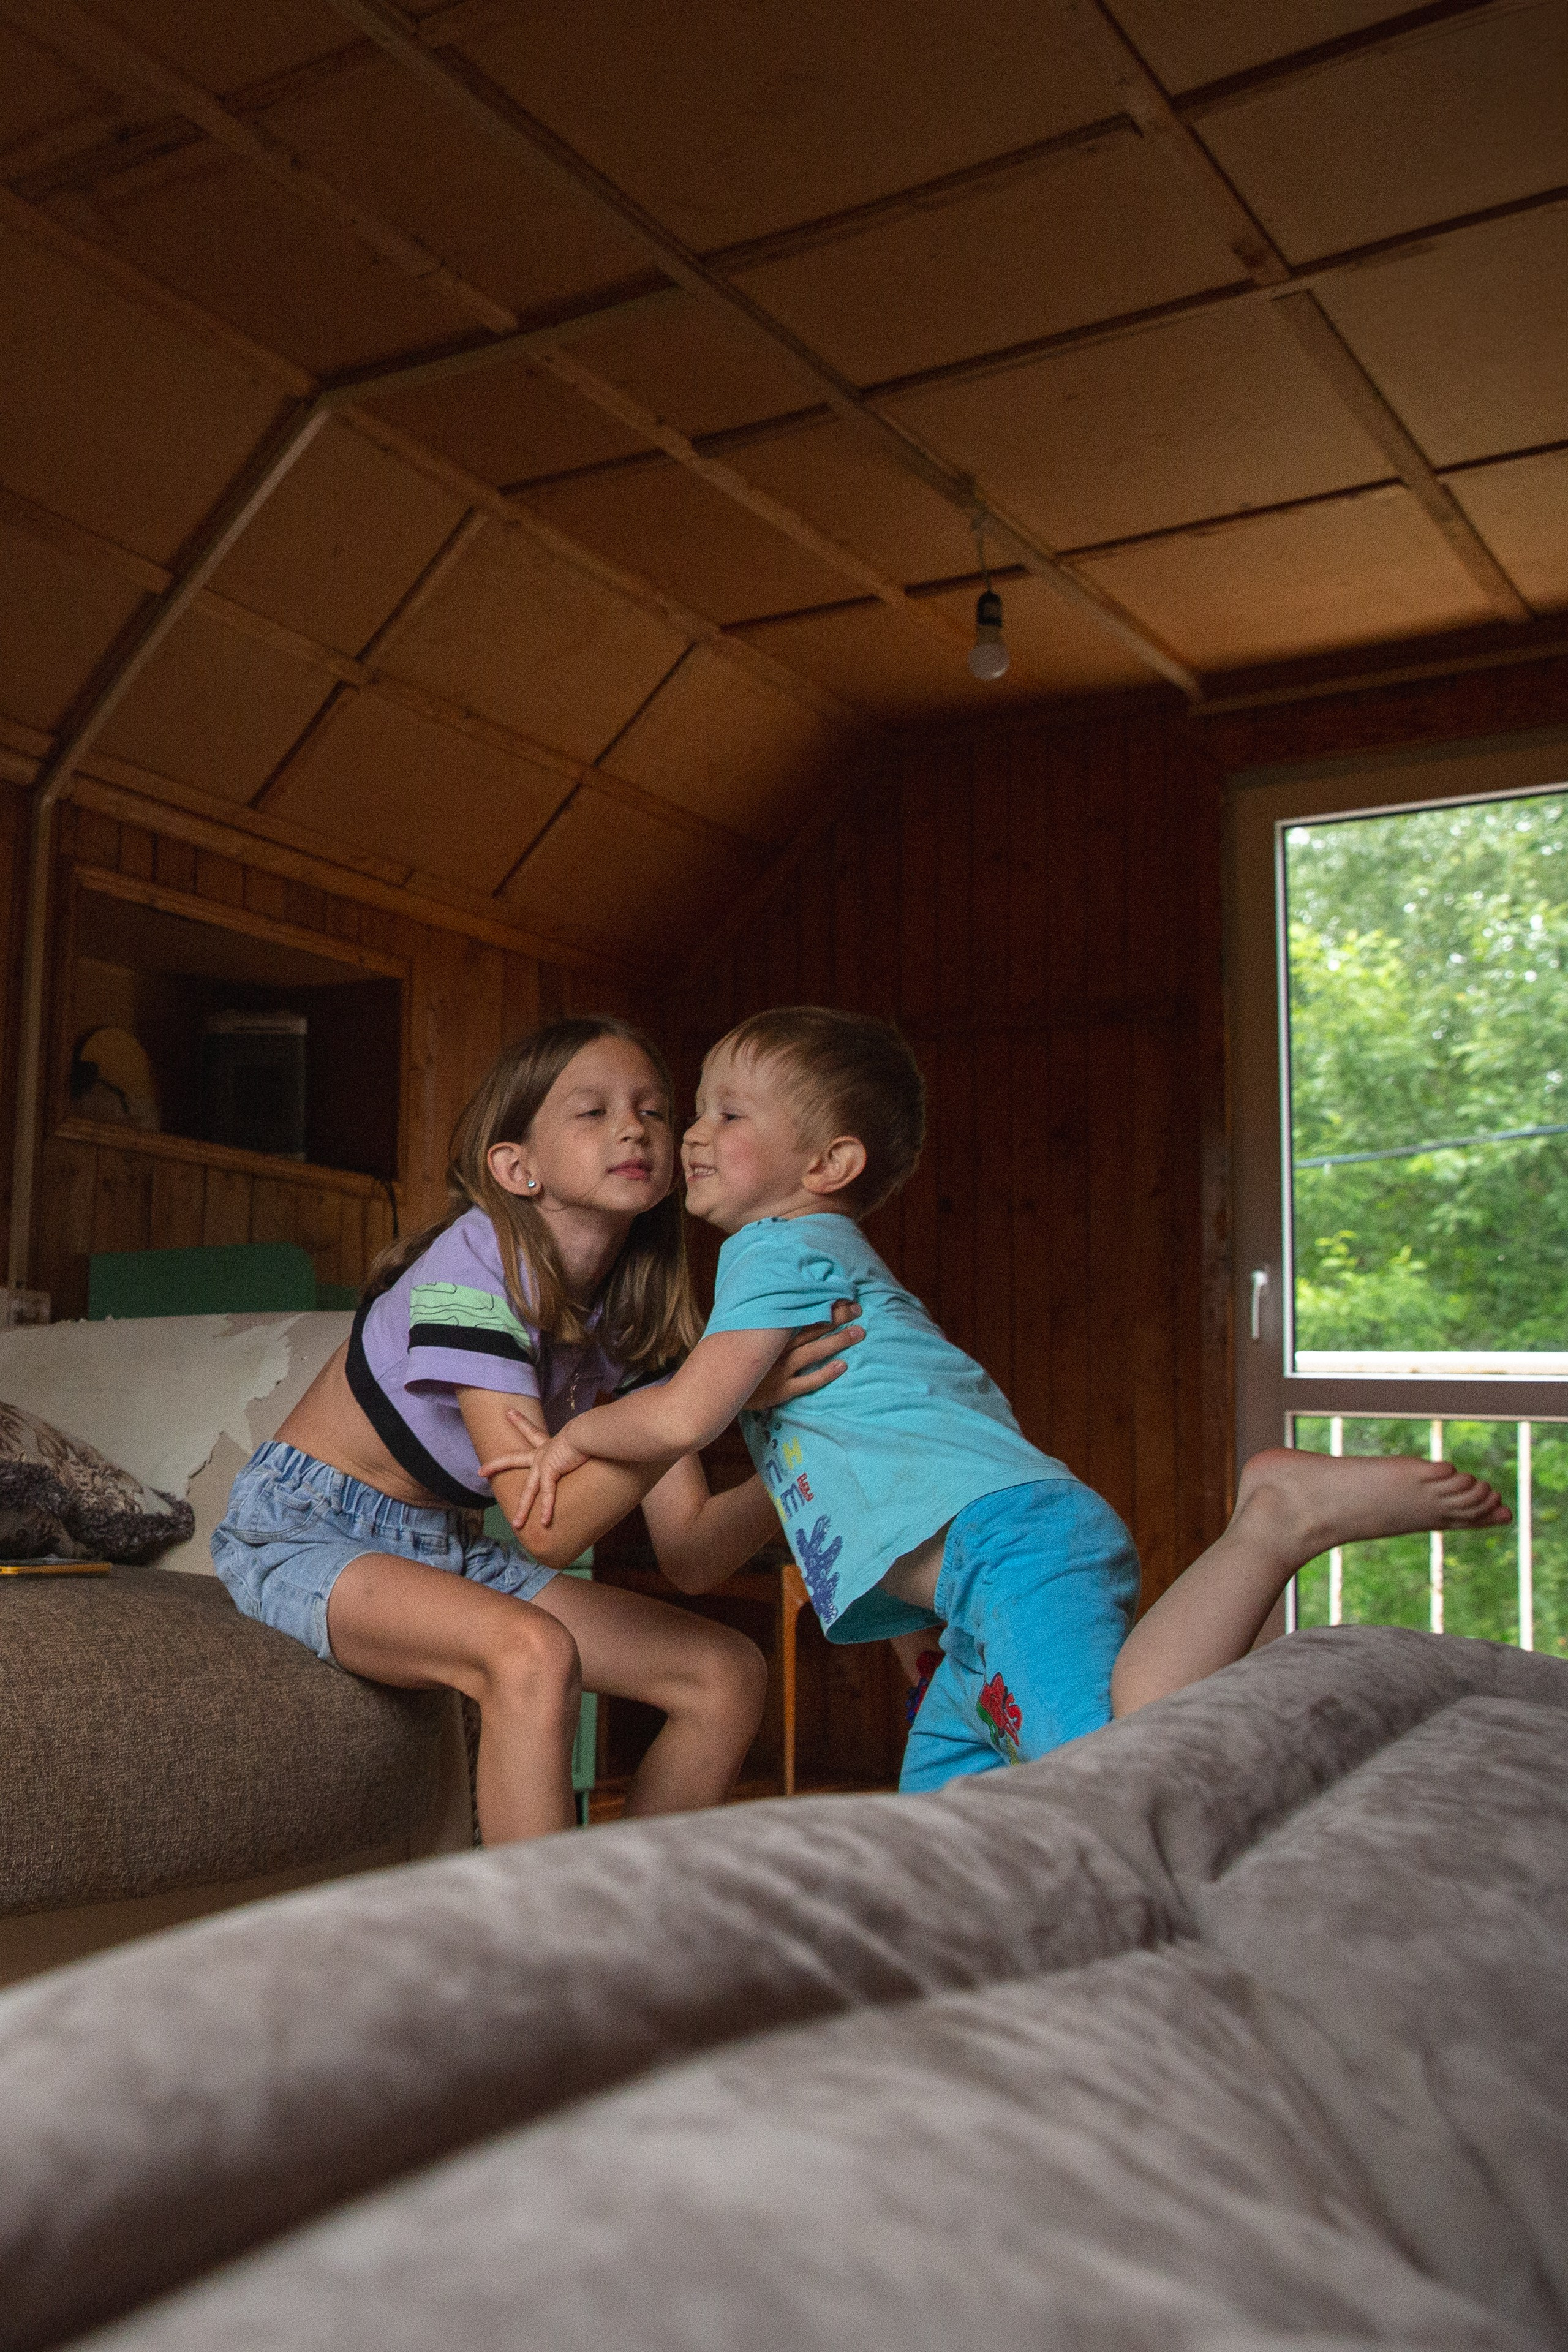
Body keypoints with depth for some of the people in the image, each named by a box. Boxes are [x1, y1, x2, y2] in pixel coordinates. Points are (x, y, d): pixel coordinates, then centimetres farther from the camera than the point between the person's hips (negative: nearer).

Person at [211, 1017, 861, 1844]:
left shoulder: (632, 1316, -2)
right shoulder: (473, 1265, -23)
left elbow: (689, 1552, -5)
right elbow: (549, 1526, -32)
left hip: (446, 1547, 8)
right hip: (305, 1531, -7)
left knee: (729, 1676, -2)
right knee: (534, 1654, -36)